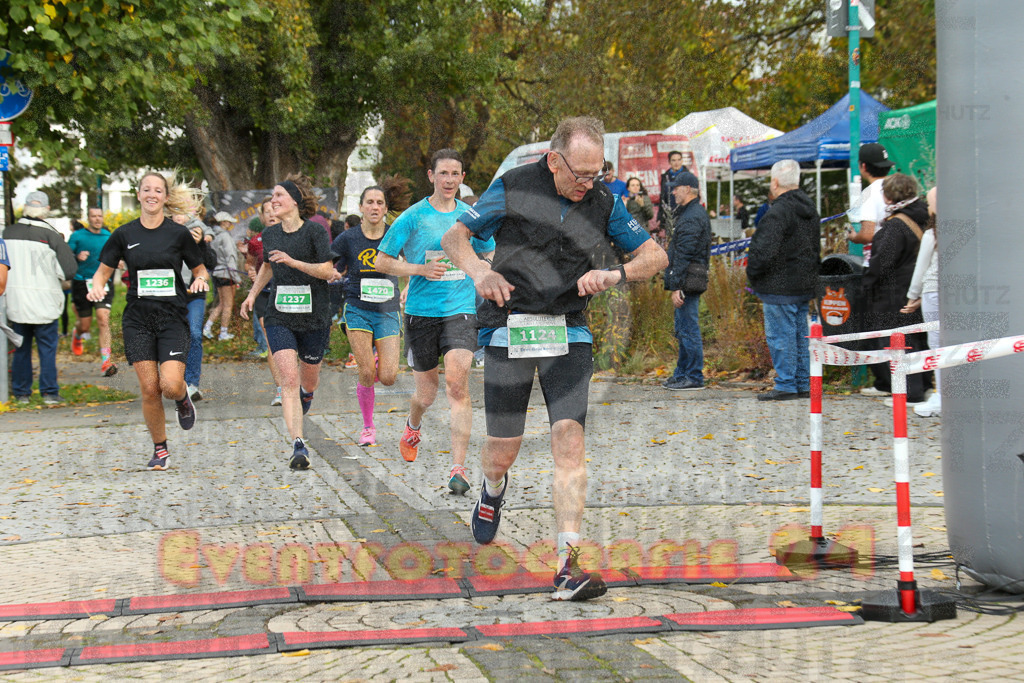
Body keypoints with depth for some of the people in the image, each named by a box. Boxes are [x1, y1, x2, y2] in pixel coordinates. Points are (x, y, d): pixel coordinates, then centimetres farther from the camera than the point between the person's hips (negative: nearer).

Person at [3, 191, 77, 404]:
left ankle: (21, 392, 17)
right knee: (47, 348, 6)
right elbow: (69, 268, -10)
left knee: (21, 348, 13)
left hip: (15, 300, 3)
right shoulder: (51, 235, -10)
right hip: (43, 301, -3)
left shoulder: (8, 233, 0)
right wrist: (58, 280, 8)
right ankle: (49, 392, 4)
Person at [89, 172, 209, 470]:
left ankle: (183, 399, 22)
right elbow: (103, 270, 12)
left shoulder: (178, 233, 1)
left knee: (171, 385, -16)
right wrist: (97, 286, -9)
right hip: (138, 320, 1)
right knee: (149, 389, -5)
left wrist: (201, 280, -12)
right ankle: (160, 449, 14)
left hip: (172, 318, -1)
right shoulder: (124, 234, 4)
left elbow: (200, 270, 10)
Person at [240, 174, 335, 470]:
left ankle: (306, 395, 53)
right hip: (279, 318, 2)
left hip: (314, 317, -2)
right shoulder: (270, 234, 7)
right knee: (289, 379, -15)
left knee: (308, 381, 13)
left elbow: (327, 270, -14)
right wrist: (252, 293, 16)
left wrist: (293, 262, -23)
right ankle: (299, 446, -18)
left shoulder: (315, 231, -8)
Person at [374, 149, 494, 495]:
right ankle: (413, 426, 46)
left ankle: (458, 468, -18)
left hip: (461, 309, 0)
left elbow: (489, 259, 22)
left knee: (457, 382, -18)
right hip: (421, 311, 0)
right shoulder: (412, 217, -1)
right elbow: (382, 261, 0)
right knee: (427, 392, 8)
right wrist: (421, 269, -14)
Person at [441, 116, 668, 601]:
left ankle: (568, 566, -16)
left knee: (569, 438, -15)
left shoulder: (603, 203, 2)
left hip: (569, 333, 1)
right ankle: (493, 488, 44)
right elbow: (455, 237, 4)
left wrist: (615, 273, -14)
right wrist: (480, 272, -17)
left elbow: (656, 256, 7)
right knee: (503, 449, 3)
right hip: (509, 330, -1)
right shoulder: (513, 189, -4)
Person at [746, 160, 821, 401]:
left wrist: (753, 275, -6)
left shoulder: (778, 212, -17)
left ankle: (785, 386, -2)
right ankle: (803, 385, 18)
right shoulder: (810, 211, 13)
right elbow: (816, 248, 21)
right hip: (805, 285, 9)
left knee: (780, 336, -4)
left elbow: (764, 252, -22)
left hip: (780, 287, -9)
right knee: (800, 335, 14)